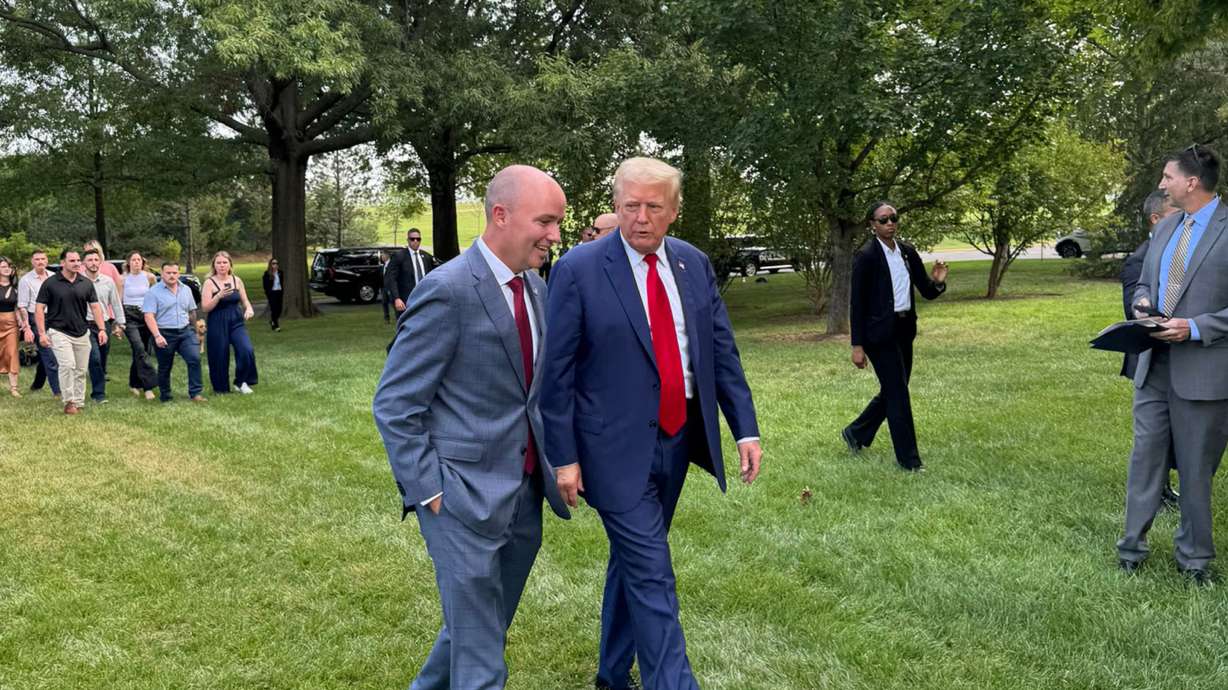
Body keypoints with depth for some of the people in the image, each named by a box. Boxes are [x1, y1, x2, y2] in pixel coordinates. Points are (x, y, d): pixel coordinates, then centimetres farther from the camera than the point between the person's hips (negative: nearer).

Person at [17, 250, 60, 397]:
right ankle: (56, 391, -6)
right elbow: (22, 307, -5)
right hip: (36, 320, -5)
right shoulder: (26, 280, -4)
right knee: (49, 356, -9)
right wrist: (27, 328, -11)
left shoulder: (53, 277, 7)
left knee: (44, 354, 14)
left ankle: (37, 384, 32)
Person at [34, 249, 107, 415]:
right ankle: (68, 401, -8)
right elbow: (39, 308, -3)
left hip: (82, 333, 4)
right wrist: (42, 333, -10)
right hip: (59, 332, -4)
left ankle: (79, 403, 18)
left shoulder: (86, 283, 5)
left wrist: (102, 329, -3)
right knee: (68, 365, -19)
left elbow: (95, 306, 8)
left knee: (81, 370, 6)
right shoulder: (50, 283, -4)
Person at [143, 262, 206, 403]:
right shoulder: (154, 292, -6)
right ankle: (165, 396, 24)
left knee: (195, 358, -14)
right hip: (164, 335, -3)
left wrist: (194, 330, 22)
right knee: (164, 368, 8)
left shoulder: (186, 290, 10)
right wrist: (157, 336, -23)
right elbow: (149, 316, -13)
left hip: (185, 332, 3)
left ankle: (195, 393, -9)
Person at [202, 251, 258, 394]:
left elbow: (245, 301, 15)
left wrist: (249, 309, -7)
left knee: (247, 350, -15)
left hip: (236, 322, 3)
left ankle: (241, 382, 3)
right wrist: (219, 296, -23)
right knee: (220, 356, 1)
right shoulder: (209, 283, -4)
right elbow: (205, 307, -9)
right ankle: (221, 388, 20)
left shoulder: (237, 280, 7)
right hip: (217, 324, -3)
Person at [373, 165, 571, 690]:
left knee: (484, 627, 21)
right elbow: (394, 406, -14)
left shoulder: (536, 288, 7)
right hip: (465, 496, -7)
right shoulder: (447, 290, -17)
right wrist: (429, 492, -15)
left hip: (524, 491, 8)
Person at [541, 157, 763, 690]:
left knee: (632, 562, 19)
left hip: (677, 441, 6)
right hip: (618, 448, -5)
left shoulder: (694, 264, 4)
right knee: (651, 577, -4)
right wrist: (563, 456, -10)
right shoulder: (578, 269, -11)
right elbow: (557, 371, -9)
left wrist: (746, 428, 3)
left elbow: (721, 351, 8)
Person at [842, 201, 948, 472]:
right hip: (880, 333, -7)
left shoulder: (907, 251, 6)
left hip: (904, 330, 7)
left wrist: (937, 282, -15)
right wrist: (857, 346, -13)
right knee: (898, 394, -3)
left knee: (892, 391, 15)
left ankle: (856, 433, 34)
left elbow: (926, 292, 10)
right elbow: (857, 302, -11)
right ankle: (908, 457, 8)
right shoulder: (866, 256, -12)